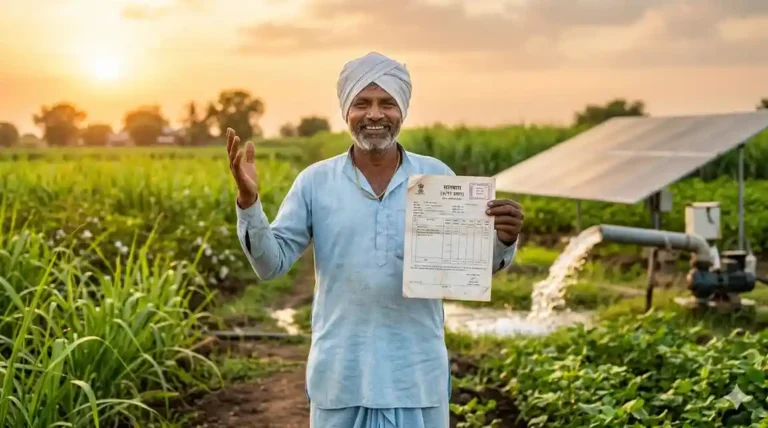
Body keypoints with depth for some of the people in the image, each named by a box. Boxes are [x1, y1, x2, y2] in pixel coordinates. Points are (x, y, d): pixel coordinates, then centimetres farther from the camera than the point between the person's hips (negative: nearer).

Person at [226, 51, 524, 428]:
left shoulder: (437, 176, 0)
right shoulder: (315, 181, -1)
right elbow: (271, 264, -4)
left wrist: (503, 240, -20)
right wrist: (248, 199, -18)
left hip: (417, 373, 1)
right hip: (341, 373, 0)